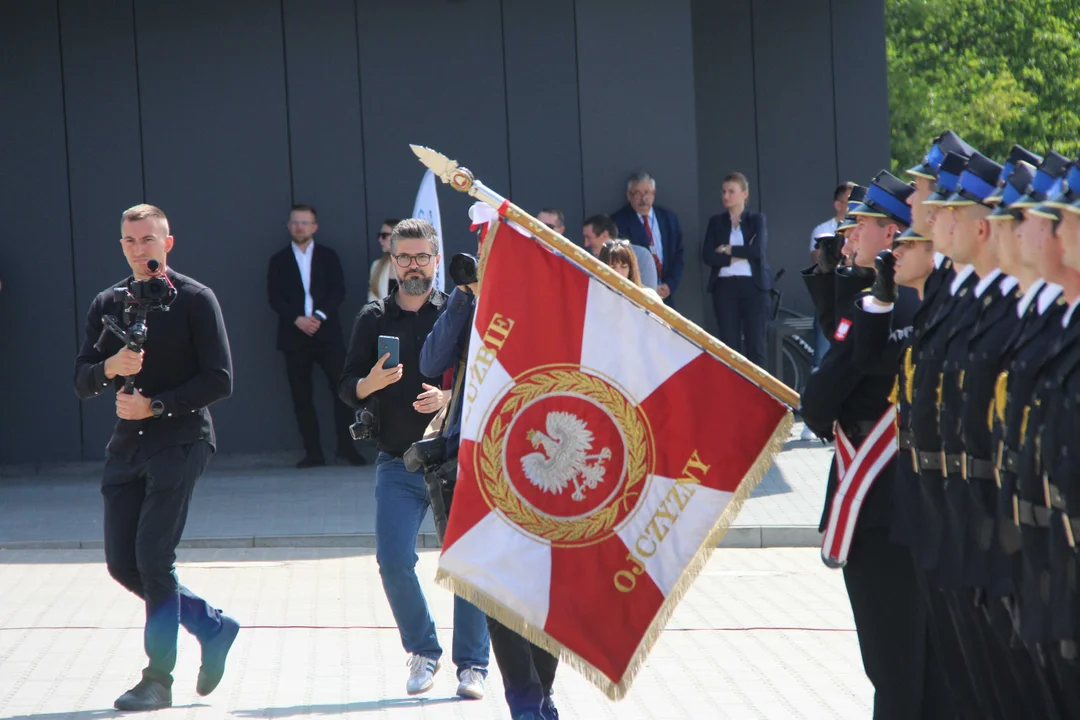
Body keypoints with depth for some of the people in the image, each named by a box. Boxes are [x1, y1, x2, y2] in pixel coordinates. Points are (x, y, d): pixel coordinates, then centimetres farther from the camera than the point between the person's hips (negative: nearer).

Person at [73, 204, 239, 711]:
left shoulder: (194, 300, -3)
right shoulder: (107, 305, 12)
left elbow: (219, 381, -9)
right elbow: (82, 383, 6)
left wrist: (155, 405, -15)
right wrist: (110, 368, -16)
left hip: (179, 442, -6)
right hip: (128, 444, 6)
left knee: (153, 556, -12)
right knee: (121, 563, 3)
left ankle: (158, 679, -3)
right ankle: (212, 626, 23)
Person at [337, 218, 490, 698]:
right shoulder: (374, 319, 9)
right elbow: (347, 388, 7)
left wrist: (449, 398, -17)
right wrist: (372, 382, -15)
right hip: (397, 463, 2)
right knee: (393, 562, -7)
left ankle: (472, 664, 7)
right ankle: (423, 651, 14)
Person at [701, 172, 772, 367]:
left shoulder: (757, 219, 6)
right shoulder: (716, 222, 10)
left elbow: (758, 250, -10)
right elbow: (707, 256, -2)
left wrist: (728, 250, -5)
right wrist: (741, 255, -8)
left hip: (753, 285, -1)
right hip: (725, 286, 2)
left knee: (755, 343, -2)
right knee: (729, 344, -1)